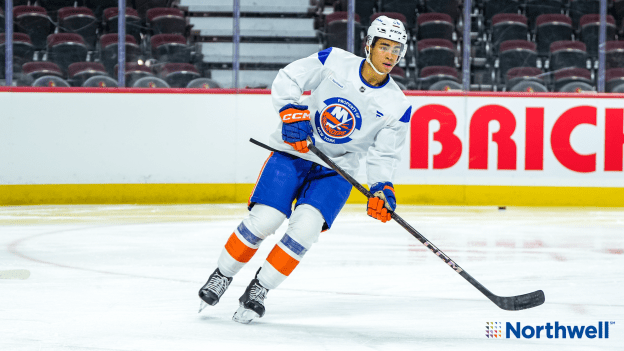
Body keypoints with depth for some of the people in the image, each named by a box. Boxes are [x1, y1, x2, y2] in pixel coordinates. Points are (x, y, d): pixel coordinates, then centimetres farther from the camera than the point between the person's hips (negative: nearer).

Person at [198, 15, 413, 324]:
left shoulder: (396, 106, -7)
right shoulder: (335, 62, -11)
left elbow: (383, 155, -1)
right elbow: (287, 80, -4)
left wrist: (381, 189, -16)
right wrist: (292, 112, -19)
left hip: (337, 170, 1)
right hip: (294, 151, -1)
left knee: (305, 227, -20)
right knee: (263, 220, -13)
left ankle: (259, 290, -3)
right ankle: (222, 276, 10)